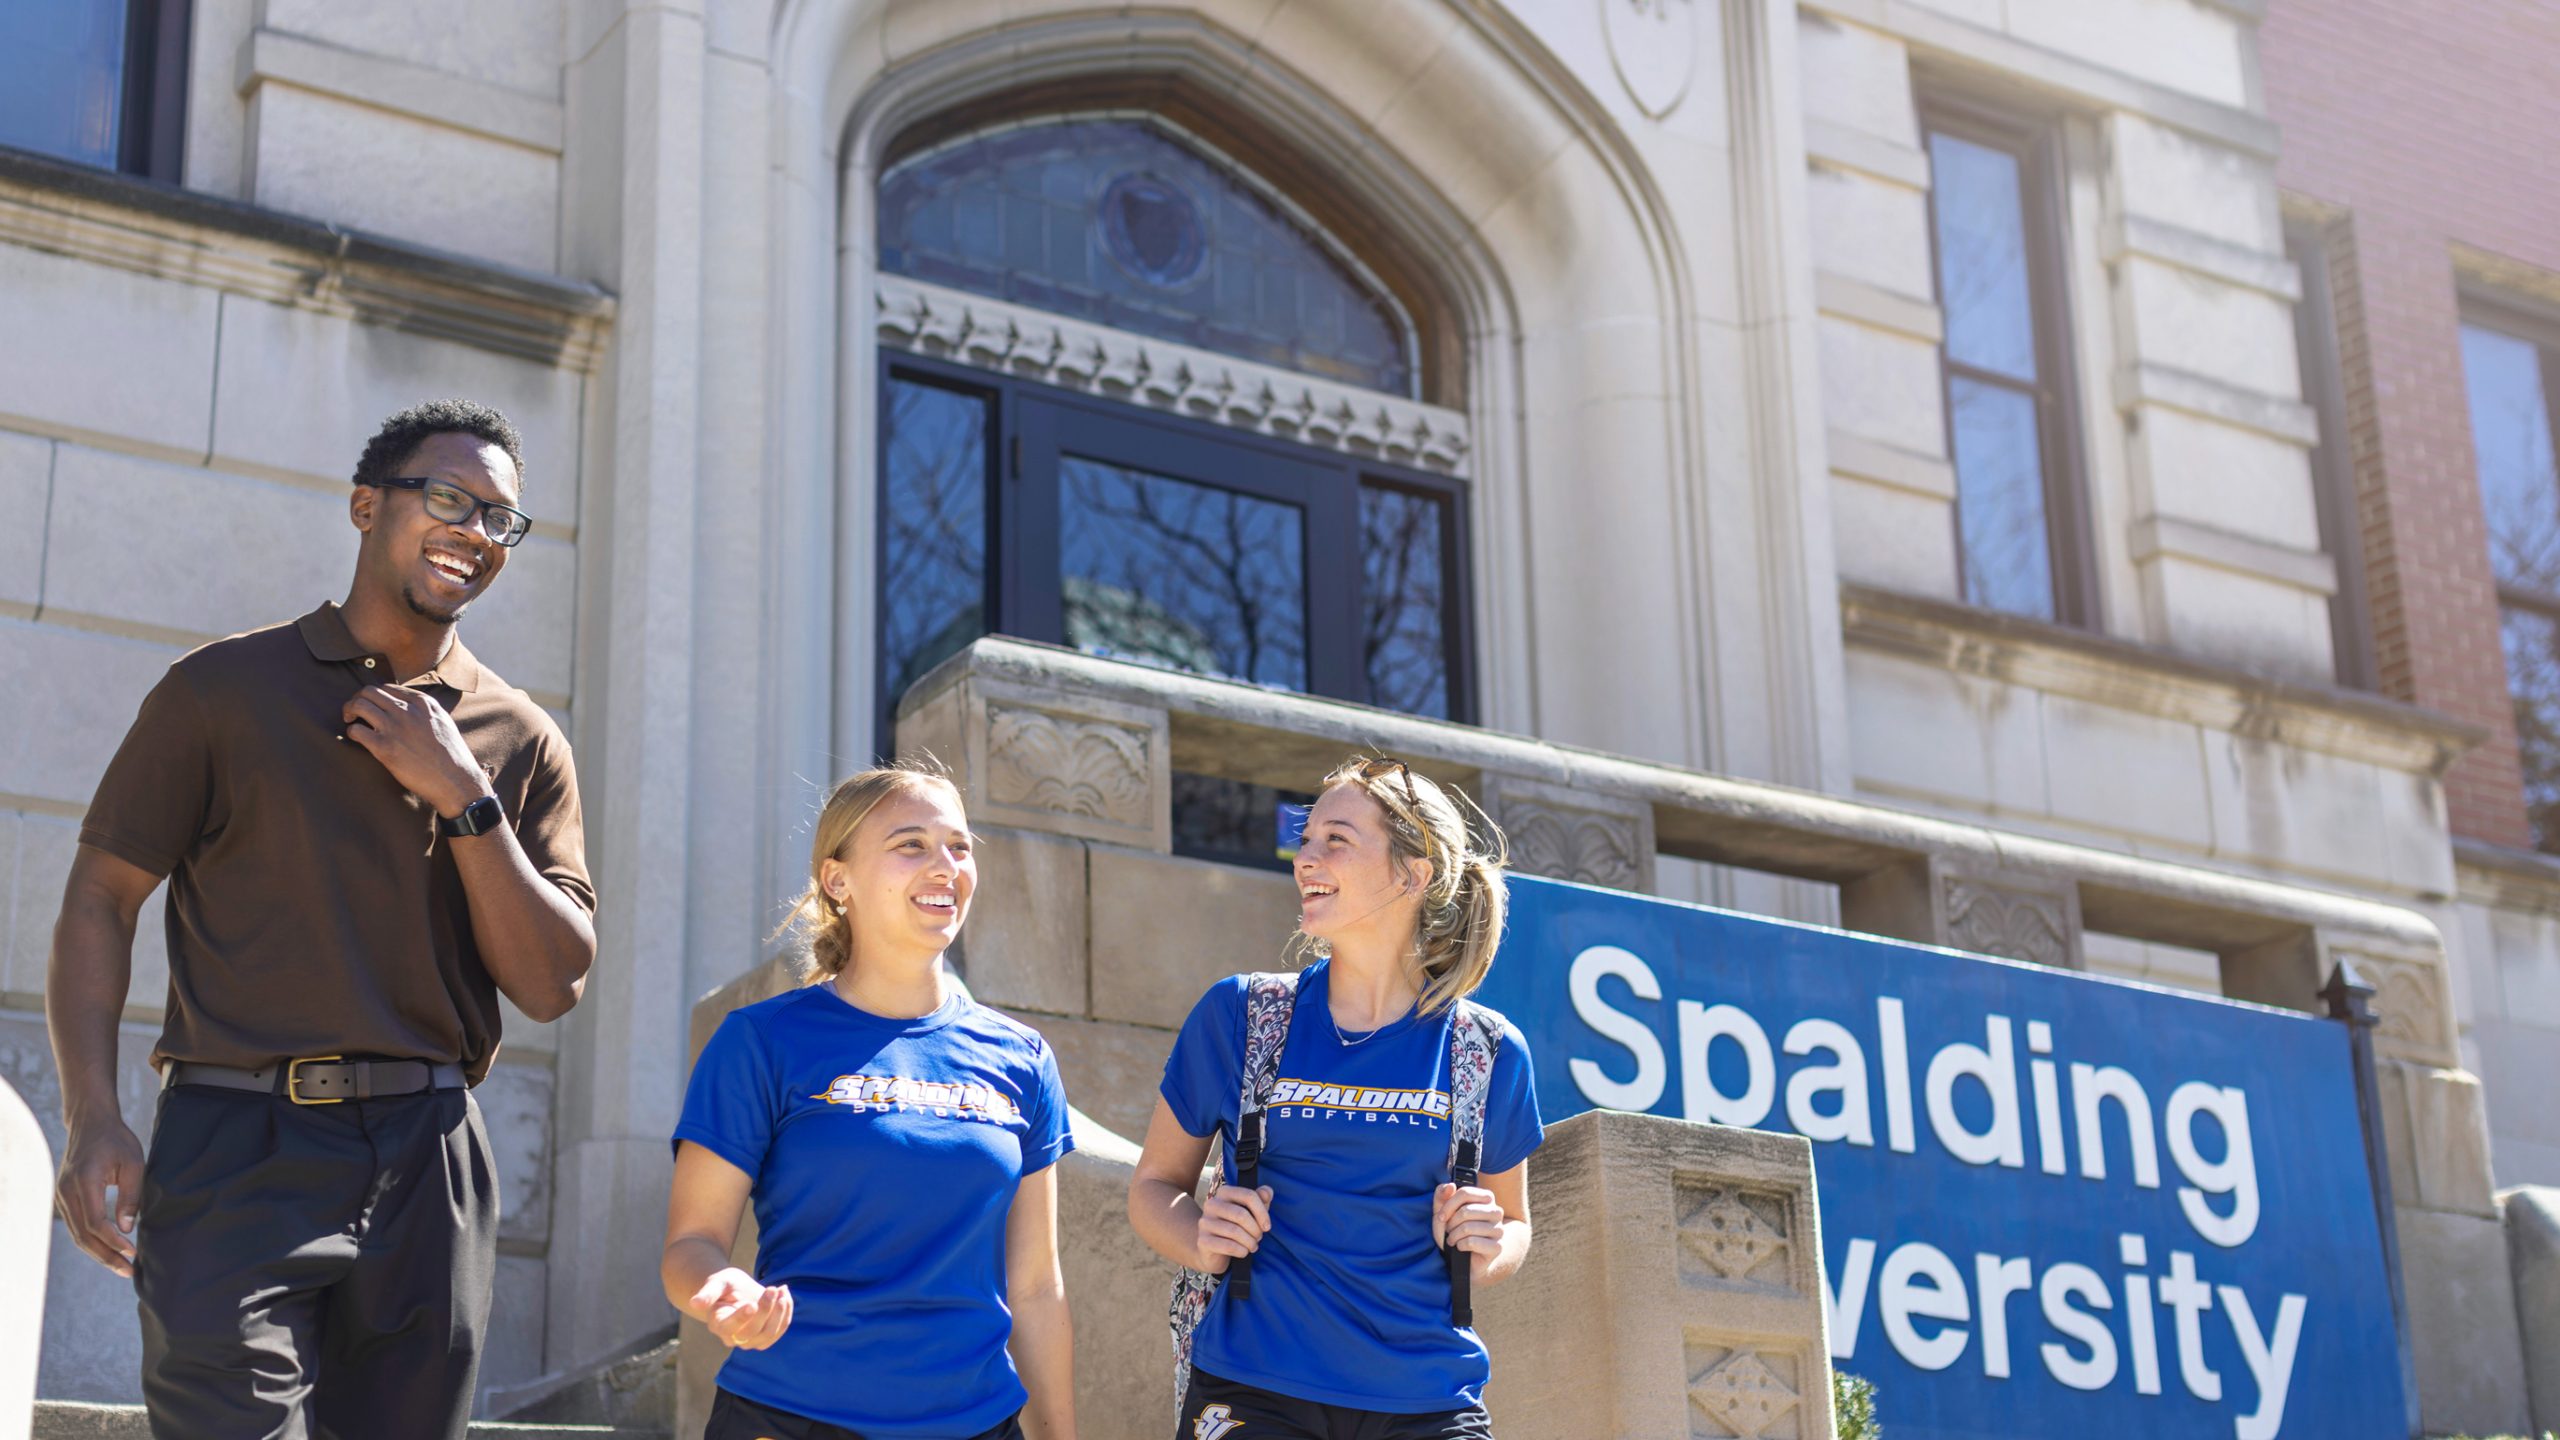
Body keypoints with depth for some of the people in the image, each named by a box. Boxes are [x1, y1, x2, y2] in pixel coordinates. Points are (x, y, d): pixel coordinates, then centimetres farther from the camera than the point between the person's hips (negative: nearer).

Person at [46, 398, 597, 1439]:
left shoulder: (523, 744, 11)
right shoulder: (223, 688, 5)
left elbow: (551, 986, 4)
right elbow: (101, 897, 3)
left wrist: (464, 797, -6)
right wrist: (93, 1118, -10)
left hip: (429, 1164, 3)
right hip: (239, 1150, -3)